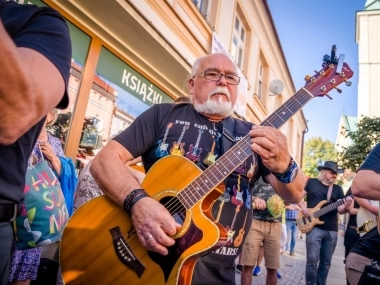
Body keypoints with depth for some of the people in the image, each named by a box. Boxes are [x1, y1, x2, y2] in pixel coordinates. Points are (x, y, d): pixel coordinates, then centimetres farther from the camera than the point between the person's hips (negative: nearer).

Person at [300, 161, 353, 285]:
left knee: (326, 262, 10)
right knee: (312, 260, -7)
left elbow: (340, 209, 4)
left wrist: (346, 208, -18)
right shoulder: (311, 182, 5)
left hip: (332, 230, 4)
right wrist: (302, 206, -9)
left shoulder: (338, 189, 12)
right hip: (314, 227, -4)